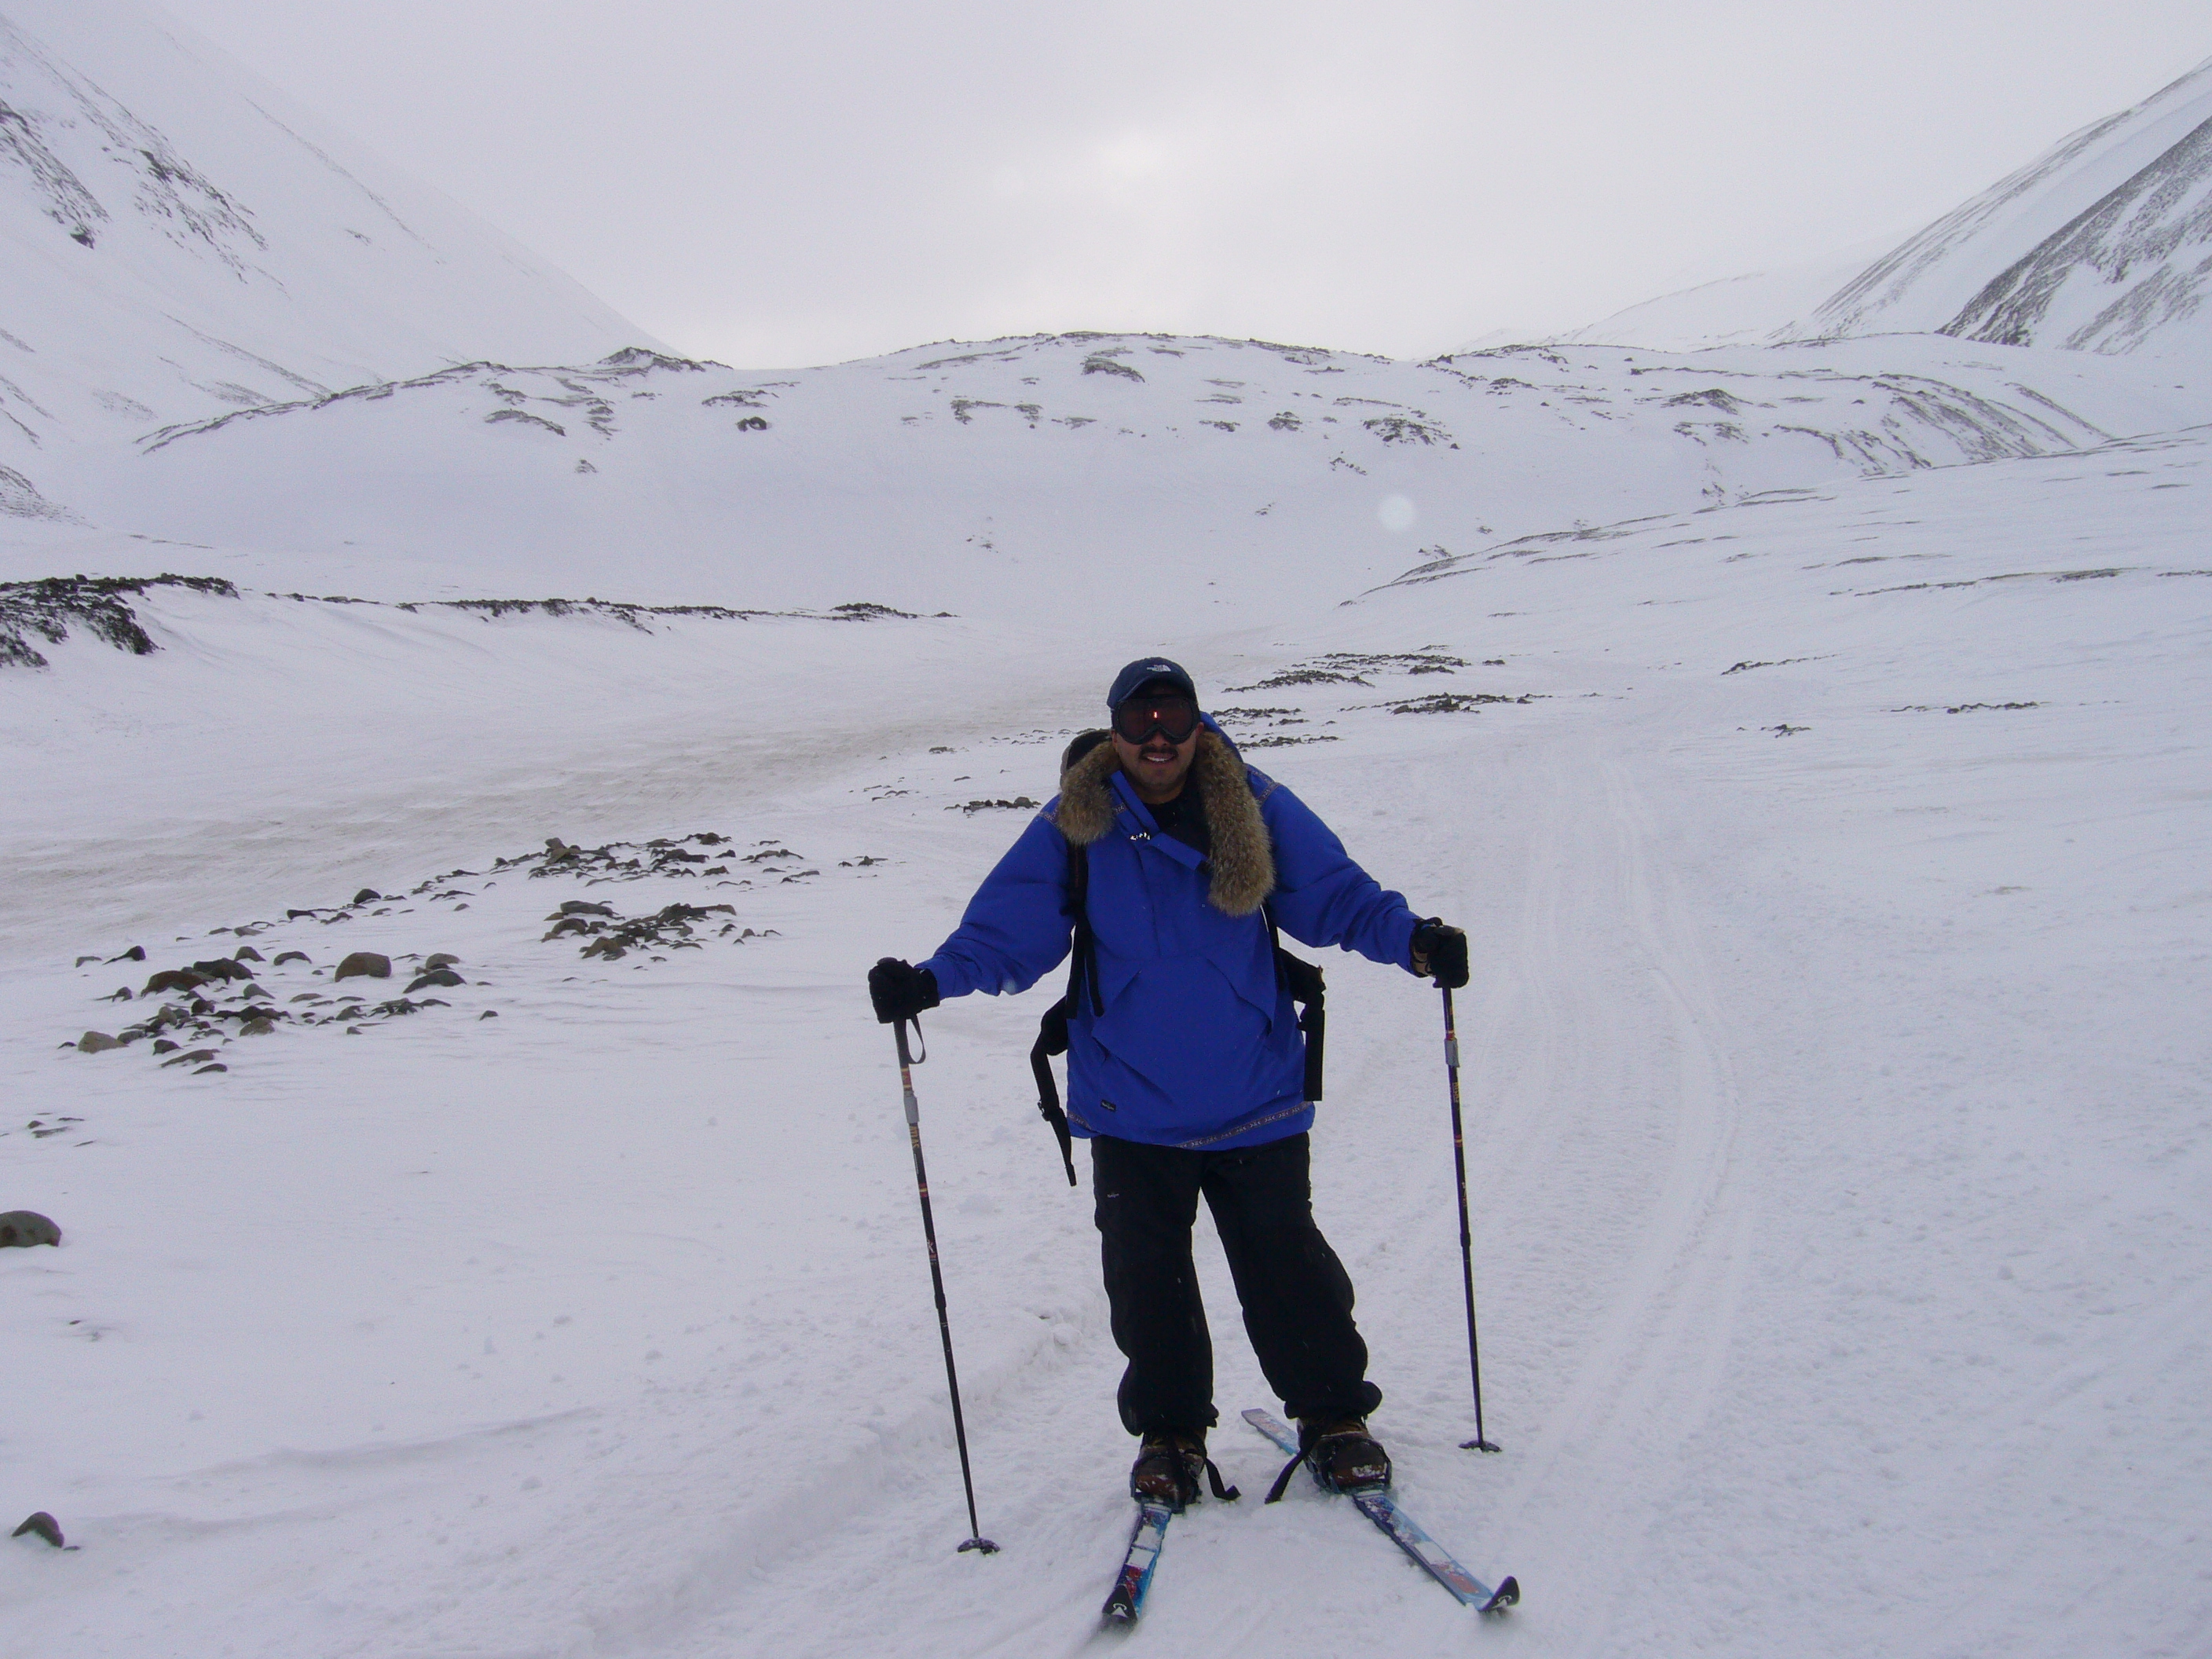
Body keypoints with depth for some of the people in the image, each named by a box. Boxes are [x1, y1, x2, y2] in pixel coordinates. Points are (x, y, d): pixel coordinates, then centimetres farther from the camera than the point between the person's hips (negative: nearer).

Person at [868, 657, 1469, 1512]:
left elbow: (1337, 894, -2)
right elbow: (1006, 930, -6)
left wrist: (1412, 940, -19)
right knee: (1146, 1278, 9)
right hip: (1131, 1105, 1)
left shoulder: (1256, 809, -3)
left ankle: (1333, 1417, 28)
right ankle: (1170, 1433, 29)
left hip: (1254, 1098, 0)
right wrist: (931, 979, -22)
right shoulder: (1073, 826, -4)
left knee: (1287, 1265, 8)